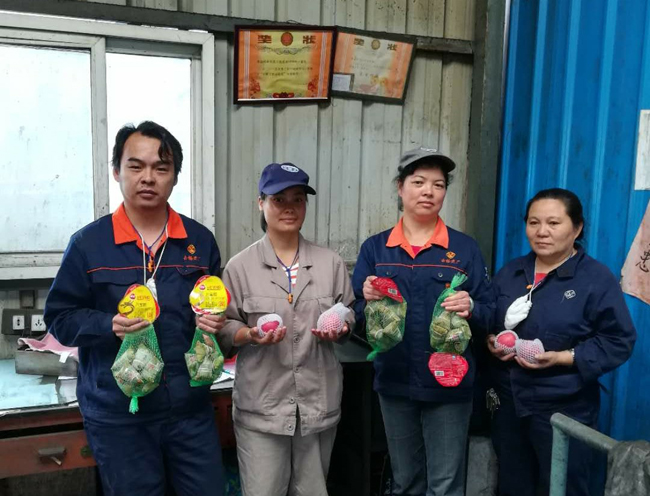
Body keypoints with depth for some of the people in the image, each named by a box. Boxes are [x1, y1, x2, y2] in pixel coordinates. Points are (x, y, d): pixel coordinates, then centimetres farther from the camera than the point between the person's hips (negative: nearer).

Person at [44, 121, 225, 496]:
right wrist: (110, 325, -20)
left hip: (191, 407, 3)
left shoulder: (200, 240, 2)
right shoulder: (88, 243, -6)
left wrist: (216, 321, -8)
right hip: (118, 414, -2)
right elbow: (59, 318, -2)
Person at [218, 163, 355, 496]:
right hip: (261, 405, -2)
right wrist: (250, 335, -19)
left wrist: (339, 329, -11)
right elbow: (224, 327, 0)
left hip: (319, 402, 3)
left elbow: (349, 317, 10)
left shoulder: (330, 263, 4)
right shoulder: (240, 266, -3)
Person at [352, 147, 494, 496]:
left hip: (448, 384, -2)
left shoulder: (465, 248, -2)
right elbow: (356, 319, 2)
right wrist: (367, 301, -19)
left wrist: (470, 308, -23)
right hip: (394, 382, 2)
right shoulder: (374, 248, 2)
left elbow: (489, 316, -2)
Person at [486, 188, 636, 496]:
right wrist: (490, 342, -8)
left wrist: (562, 358, -22)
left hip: (563, 410, -5)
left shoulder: (597, 278, -9)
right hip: (508, 402, 5)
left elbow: (618, 342, -12)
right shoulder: (510, 272, 7)